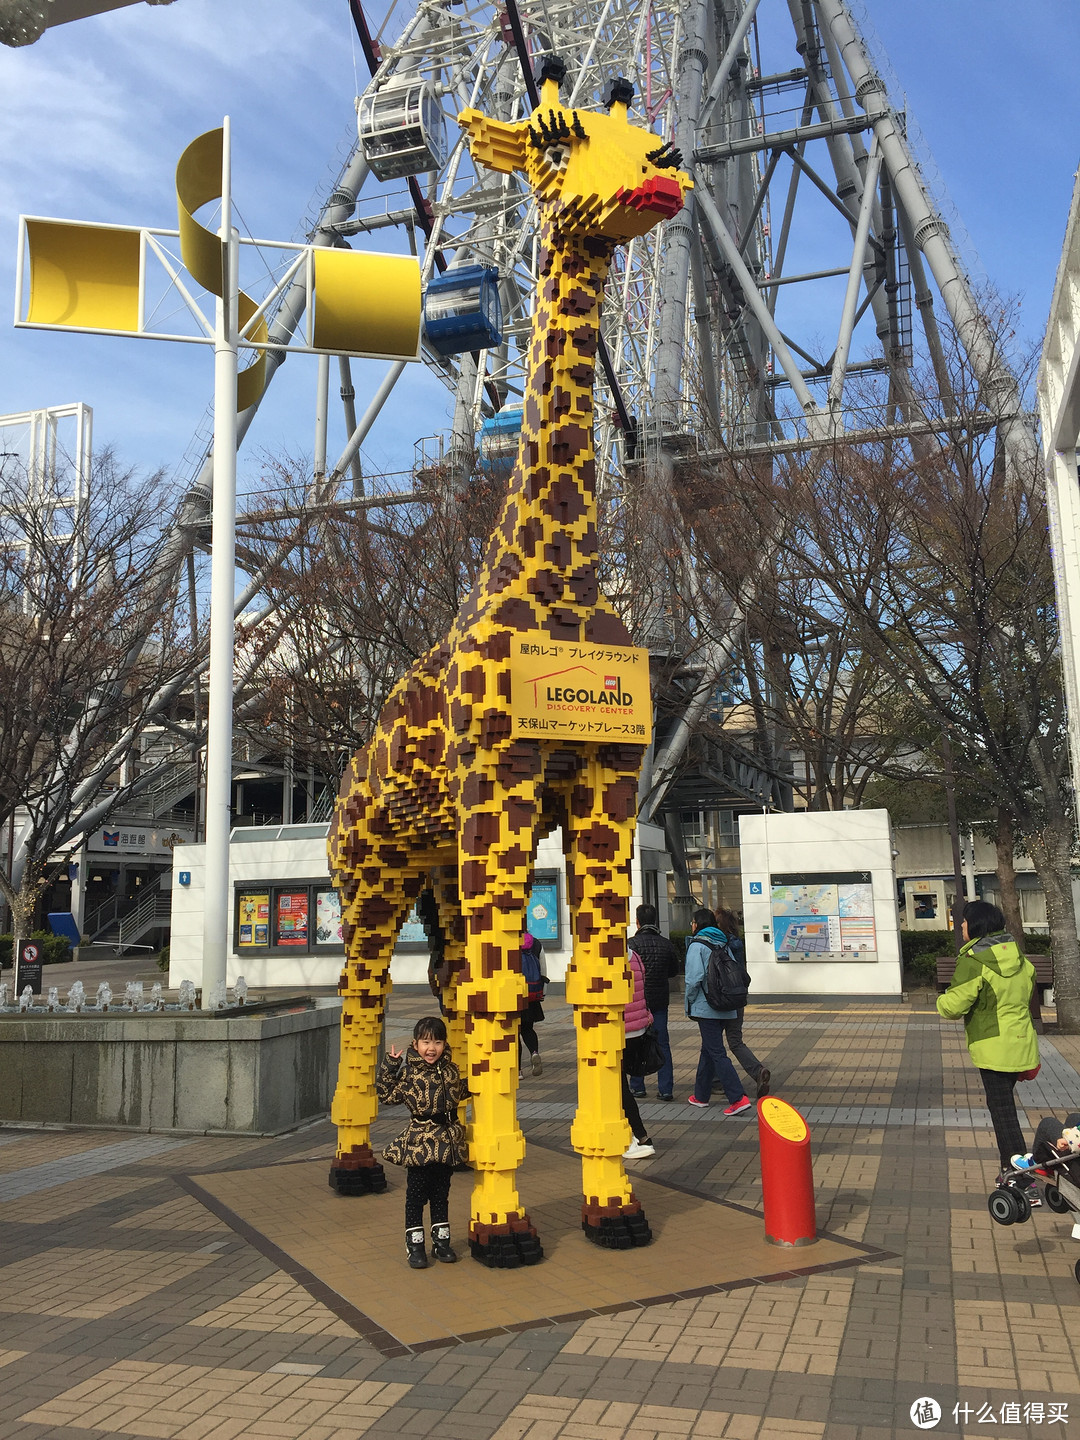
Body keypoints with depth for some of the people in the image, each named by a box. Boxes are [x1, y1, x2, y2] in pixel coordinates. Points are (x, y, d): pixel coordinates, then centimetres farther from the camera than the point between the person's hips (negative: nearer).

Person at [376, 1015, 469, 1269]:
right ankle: (415, 1244, 16)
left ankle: (441, 1240, 27)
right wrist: (389, 1066, -16)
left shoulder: (450, 1070, 5)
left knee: (441, 1193, 15)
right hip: (419, 1143, -4)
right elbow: (387, 1095, -10)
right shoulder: (408, 1072, -9)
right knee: (416, 1195, 5)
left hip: (447, 1141, 4)